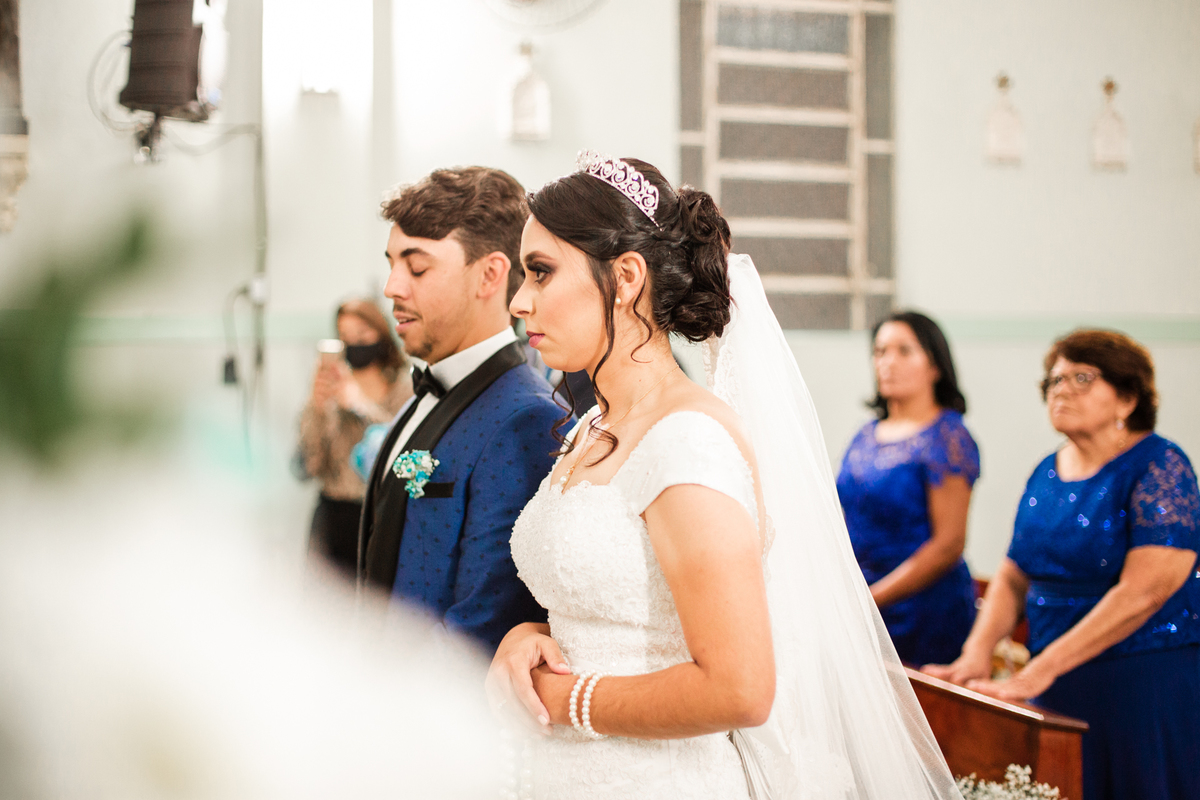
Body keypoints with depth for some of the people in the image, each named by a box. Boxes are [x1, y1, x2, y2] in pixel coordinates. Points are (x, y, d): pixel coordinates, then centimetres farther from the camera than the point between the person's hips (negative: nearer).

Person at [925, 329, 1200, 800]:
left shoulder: (1160, 467, -10)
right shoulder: (1047, 474, 11)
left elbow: (1143, 592, -20)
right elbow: (1013, 577, 14)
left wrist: (1038, 673, -24)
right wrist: (978, 651, -6)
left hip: (1145, 684, -6)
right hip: (1056, 683, 6)